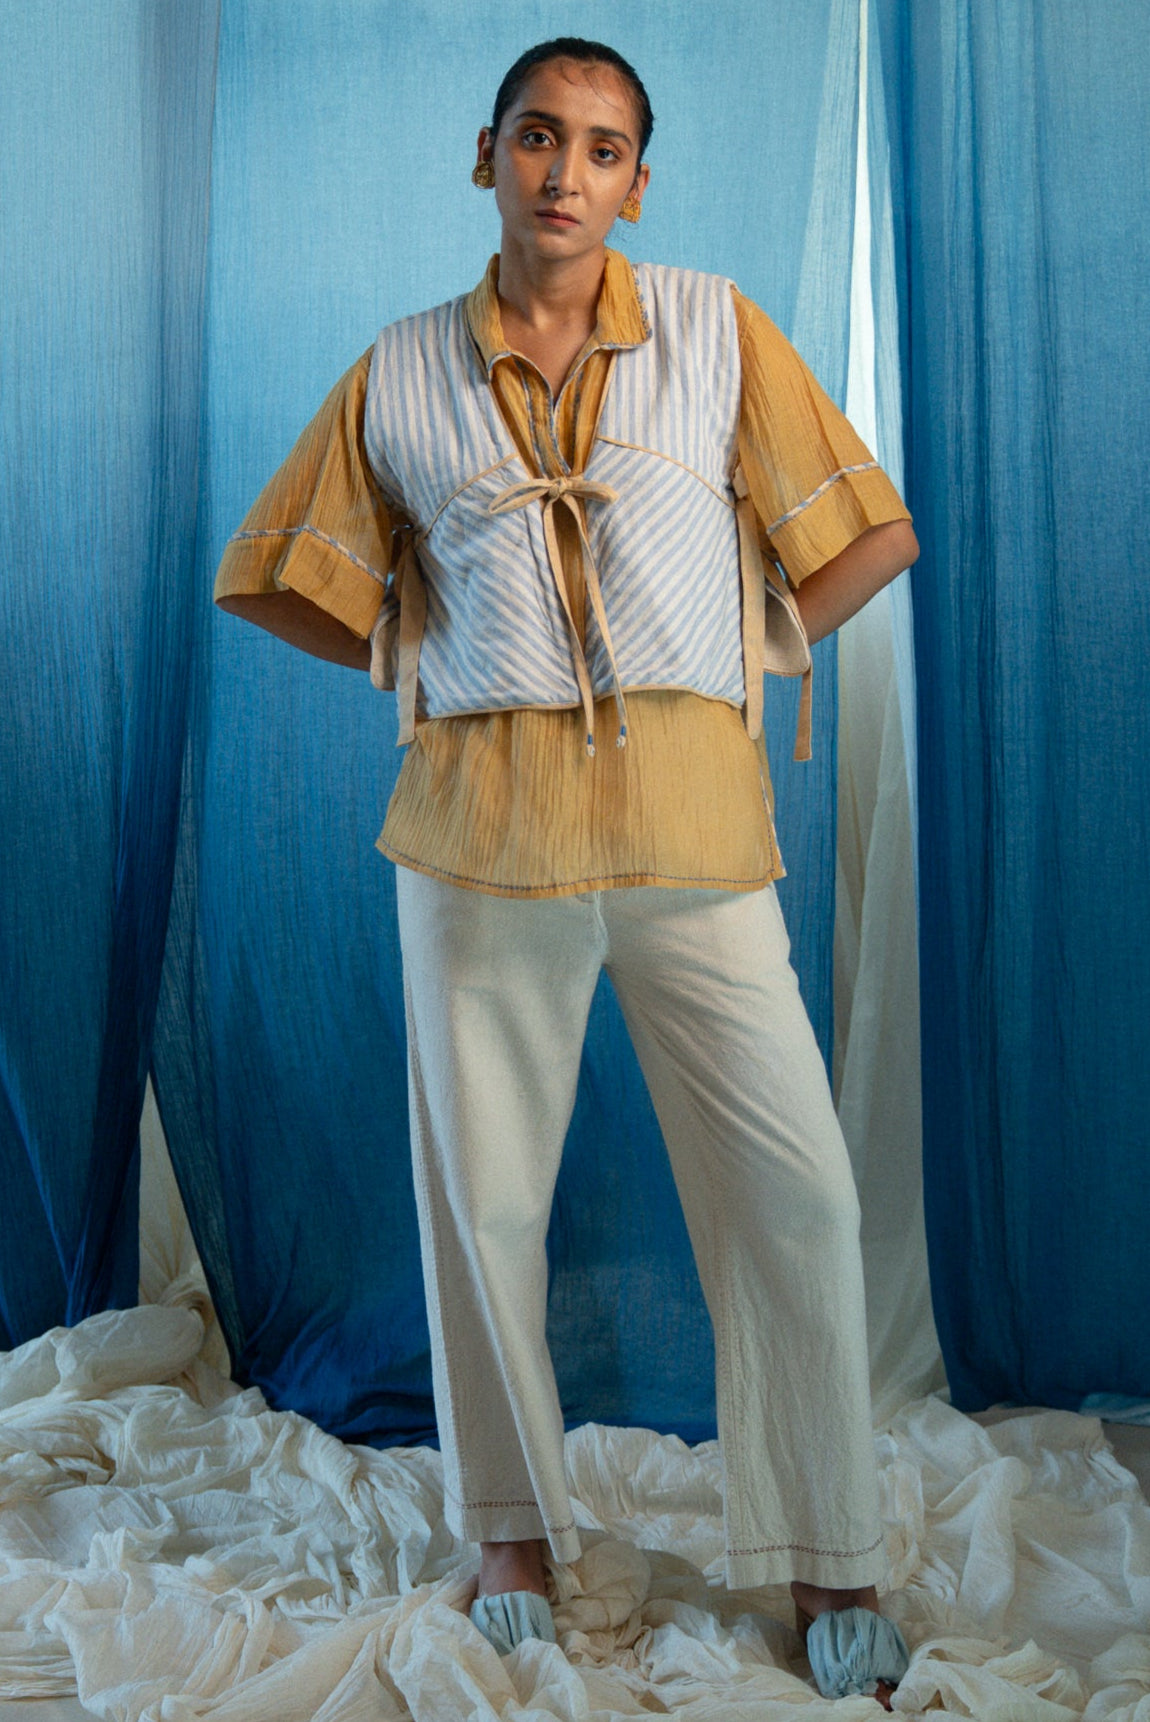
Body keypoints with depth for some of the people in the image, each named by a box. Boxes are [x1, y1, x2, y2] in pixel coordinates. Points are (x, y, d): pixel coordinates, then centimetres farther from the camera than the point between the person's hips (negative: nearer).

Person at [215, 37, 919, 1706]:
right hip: (481, 818, 1)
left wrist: (735, 664, 3)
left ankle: (830, 1563, 14)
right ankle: (515, 1526, 27)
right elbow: (285, 579, 15)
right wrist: (442, 670, 7)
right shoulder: (401, 375, 7)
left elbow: (874, 533, 8)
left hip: (689, 819, -1)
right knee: (483, 1191, 7)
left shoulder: (717, 329, 5)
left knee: (793, 1191, -2)